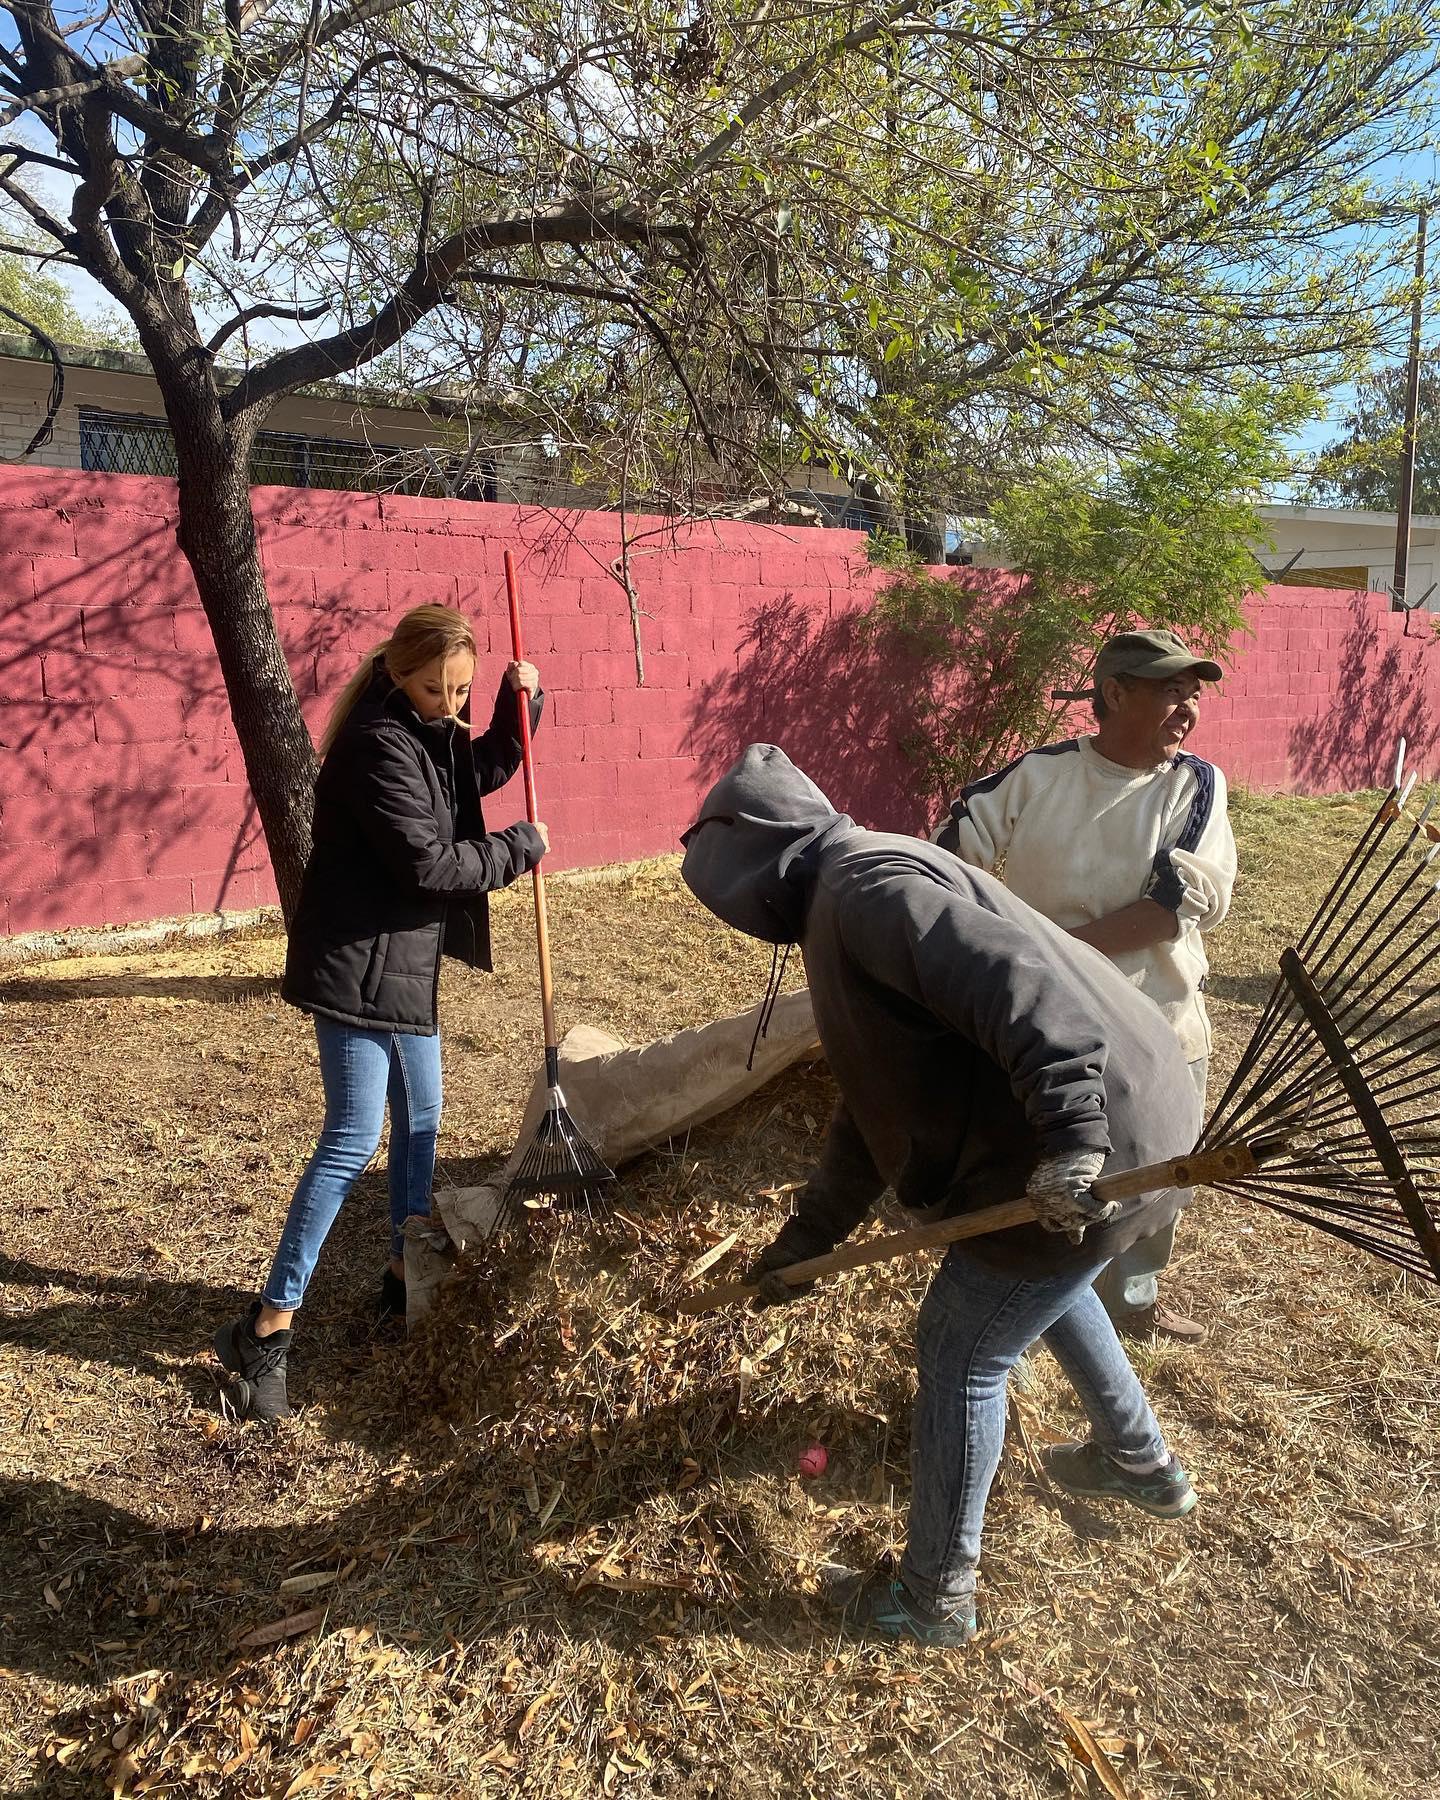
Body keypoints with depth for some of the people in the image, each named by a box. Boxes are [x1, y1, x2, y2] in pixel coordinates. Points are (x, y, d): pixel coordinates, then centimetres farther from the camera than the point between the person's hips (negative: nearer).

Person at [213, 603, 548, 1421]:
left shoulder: (431, 732, 6)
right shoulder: (379, 743, -21)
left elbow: (482, 772, 22)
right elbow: (429, 864, -23)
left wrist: (521, 706, 5)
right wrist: (522, 846, -10)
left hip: (406, 959, 10)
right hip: (357, 964, -10)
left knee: (421, 1117, 18)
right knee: (354, 1138, -10)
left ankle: (406, 1275, 35)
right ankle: (268, 1328, -2)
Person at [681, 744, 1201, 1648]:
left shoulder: (862, 884, -16)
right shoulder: (846, 907, 17)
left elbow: (1015, 980, -31)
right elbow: (875, 1101, 22)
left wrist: (1069, 1133, -35)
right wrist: (805, 1237, 24)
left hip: (1096, 1144, -10)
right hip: (1128, 1117, 11)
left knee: (961, 1355, 5)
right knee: (1040, 1283, 34)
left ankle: (936, 1600, 26)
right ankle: (1142, 1461, 55)